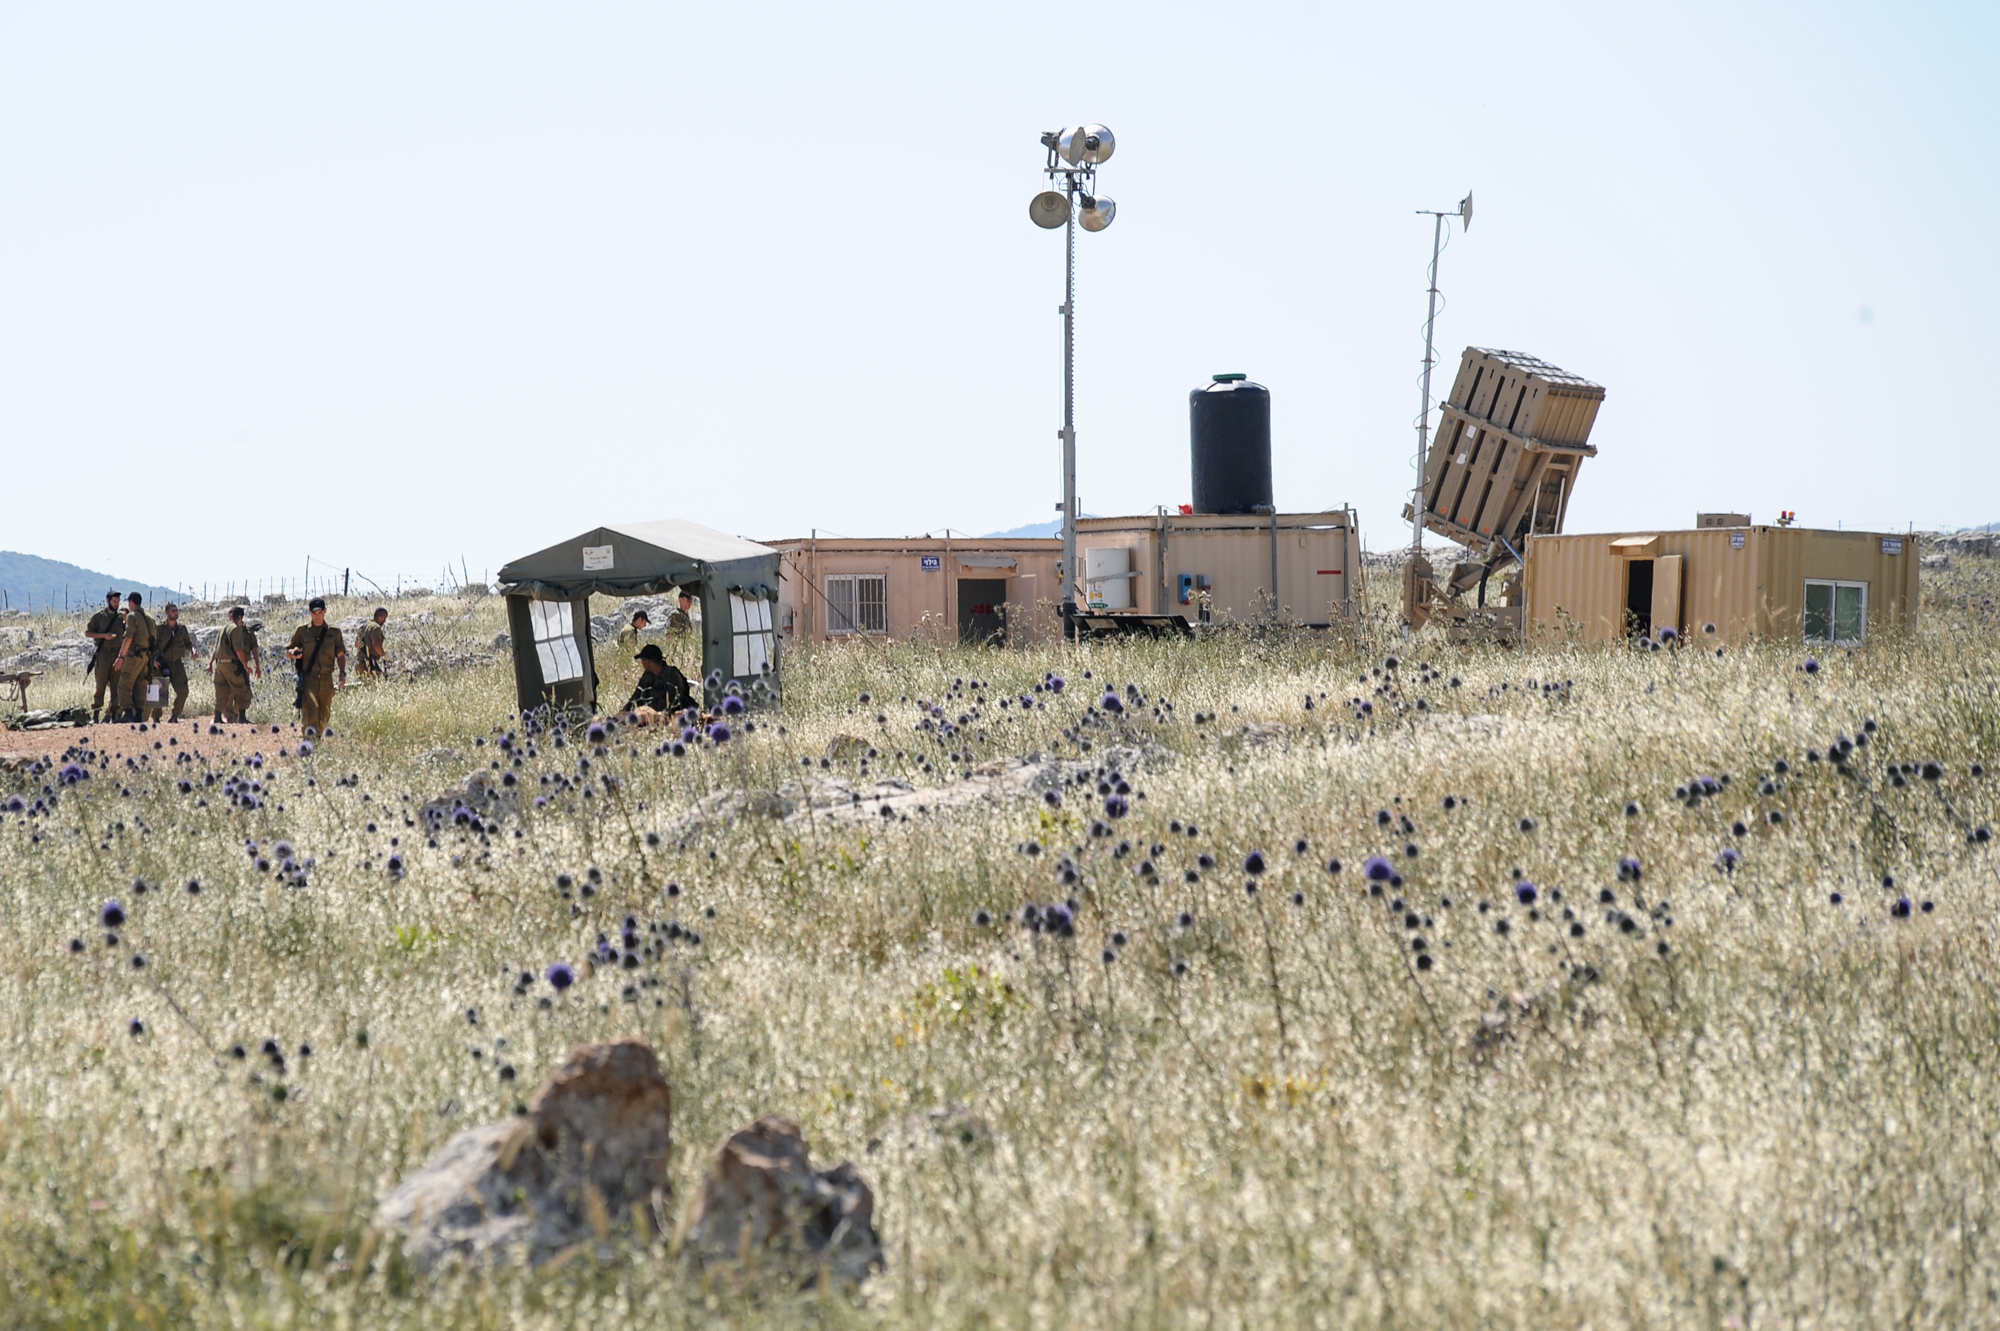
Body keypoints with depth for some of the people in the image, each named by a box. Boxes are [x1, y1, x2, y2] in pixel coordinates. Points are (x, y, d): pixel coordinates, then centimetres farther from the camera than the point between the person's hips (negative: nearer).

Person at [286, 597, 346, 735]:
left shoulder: (334, 632, 11)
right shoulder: (302, 630, 8)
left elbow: (340, 655, 13)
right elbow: (287, 651, 13)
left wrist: (343, 673, -3)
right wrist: (293, 653, -11)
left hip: (326, 680, 3)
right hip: (308, 678, -2)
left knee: (324, 716, 9)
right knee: (310, 713, -20)